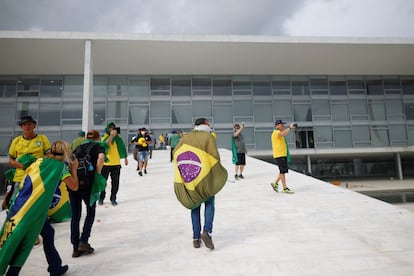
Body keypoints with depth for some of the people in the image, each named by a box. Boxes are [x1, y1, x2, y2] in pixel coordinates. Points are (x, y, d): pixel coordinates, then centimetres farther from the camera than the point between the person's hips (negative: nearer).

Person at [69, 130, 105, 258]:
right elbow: (101, 157, -14)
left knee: (75, 215, 12)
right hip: (86, 182, -4)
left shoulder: (78, 147, 24)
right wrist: (98, 173, -4)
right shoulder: (98, 146, 10)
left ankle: (76, 248, 18)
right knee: (91, 210, 16)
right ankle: (83, 241, 9)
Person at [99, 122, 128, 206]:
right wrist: (111, 136, -30)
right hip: (105, 163, -2)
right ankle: (101, 198, 23)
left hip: (116, 163, 2)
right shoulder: (104, 137, -3)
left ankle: (113, 198, 15)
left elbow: (122, 147, 11)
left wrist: (125, 158, 13)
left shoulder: (118, 137, 4)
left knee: (115, 182, 4)